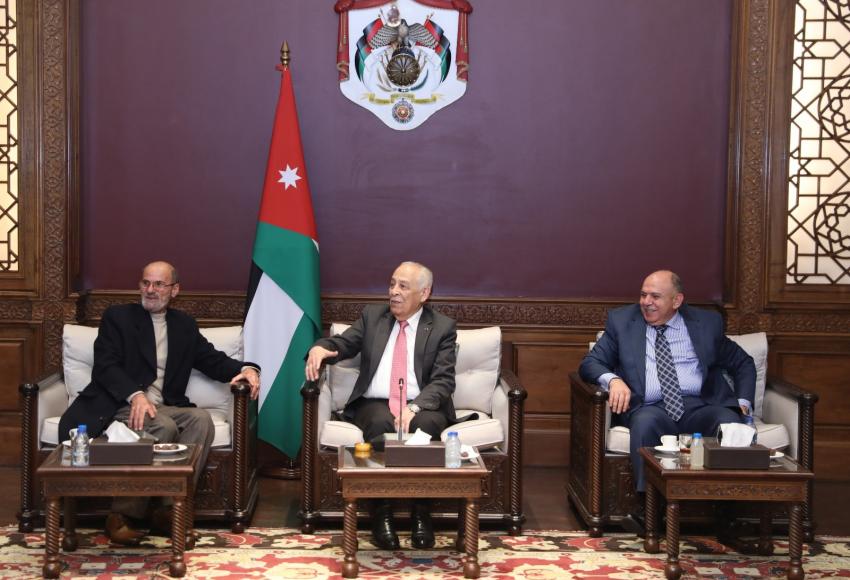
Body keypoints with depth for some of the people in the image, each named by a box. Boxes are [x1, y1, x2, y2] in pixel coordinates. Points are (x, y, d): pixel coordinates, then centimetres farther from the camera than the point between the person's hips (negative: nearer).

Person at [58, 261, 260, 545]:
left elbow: (212, 359, 15)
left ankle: (170, 508, -25)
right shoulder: (117, 316, 7)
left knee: (201, 420, -26)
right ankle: (122, 515, -24)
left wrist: (246, 369, -8)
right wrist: (135, 395, -24)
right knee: (165, 428, -33)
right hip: (121, 405, -4)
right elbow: (105, 365, -5)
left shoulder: (184, 324, 21)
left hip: (164, 406, 4)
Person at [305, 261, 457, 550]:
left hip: (422, 407, -1)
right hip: (375, 405, 1)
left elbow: (443, 381, -6)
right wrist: (320, 347, -18)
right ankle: (381, 514, -26)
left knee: (426, 424, -36)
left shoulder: (442, 327, 3)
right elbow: (342, 344, 7)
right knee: (381, 424, -34)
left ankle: (421, 514, -26)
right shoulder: (372, 315, 13)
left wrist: (414, 408, -25)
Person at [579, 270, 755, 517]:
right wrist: (613, 380, -14)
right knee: (645, 422, -37)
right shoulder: (621, 320, 13)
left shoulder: (706, 322, 14)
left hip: (701, 406, 1)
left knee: (731, 424, -32)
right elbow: (590, 363, 8)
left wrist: (743, 403, 7)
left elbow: (743, 363, 24)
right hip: (651, 408, -1)